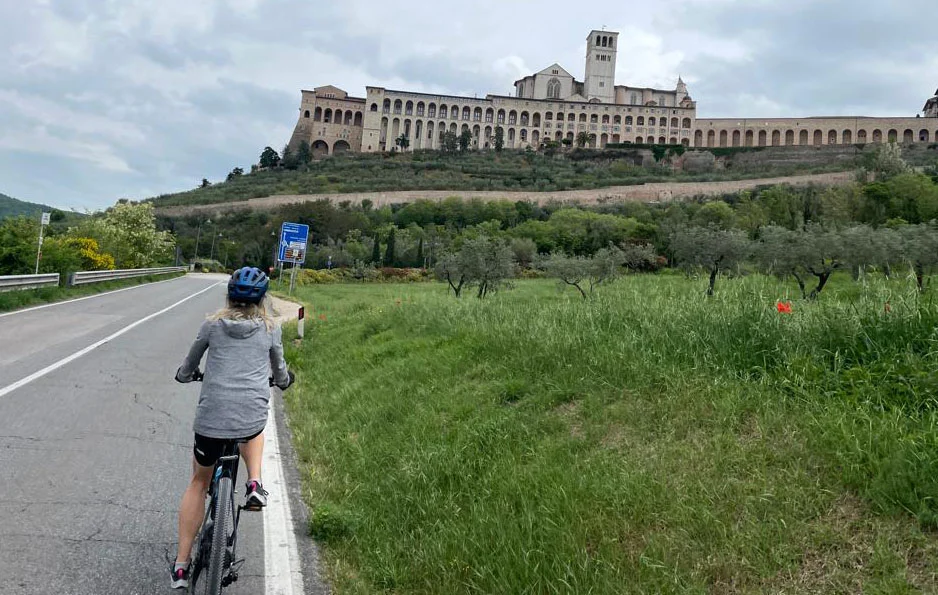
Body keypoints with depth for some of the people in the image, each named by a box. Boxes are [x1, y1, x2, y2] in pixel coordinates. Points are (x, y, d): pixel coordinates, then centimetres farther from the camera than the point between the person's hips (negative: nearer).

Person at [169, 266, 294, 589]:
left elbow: (190, 363, 23)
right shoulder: (270, 328, 8)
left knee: (199, 482, 21)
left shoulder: (213, 324, 8)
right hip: (253, 416, 0)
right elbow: (279, 370, 23)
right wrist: (284, 380, 47)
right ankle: (254, 484, 12)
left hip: (211, 416, 0)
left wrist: (185, 375, 46)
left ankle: (181, 565, 19)